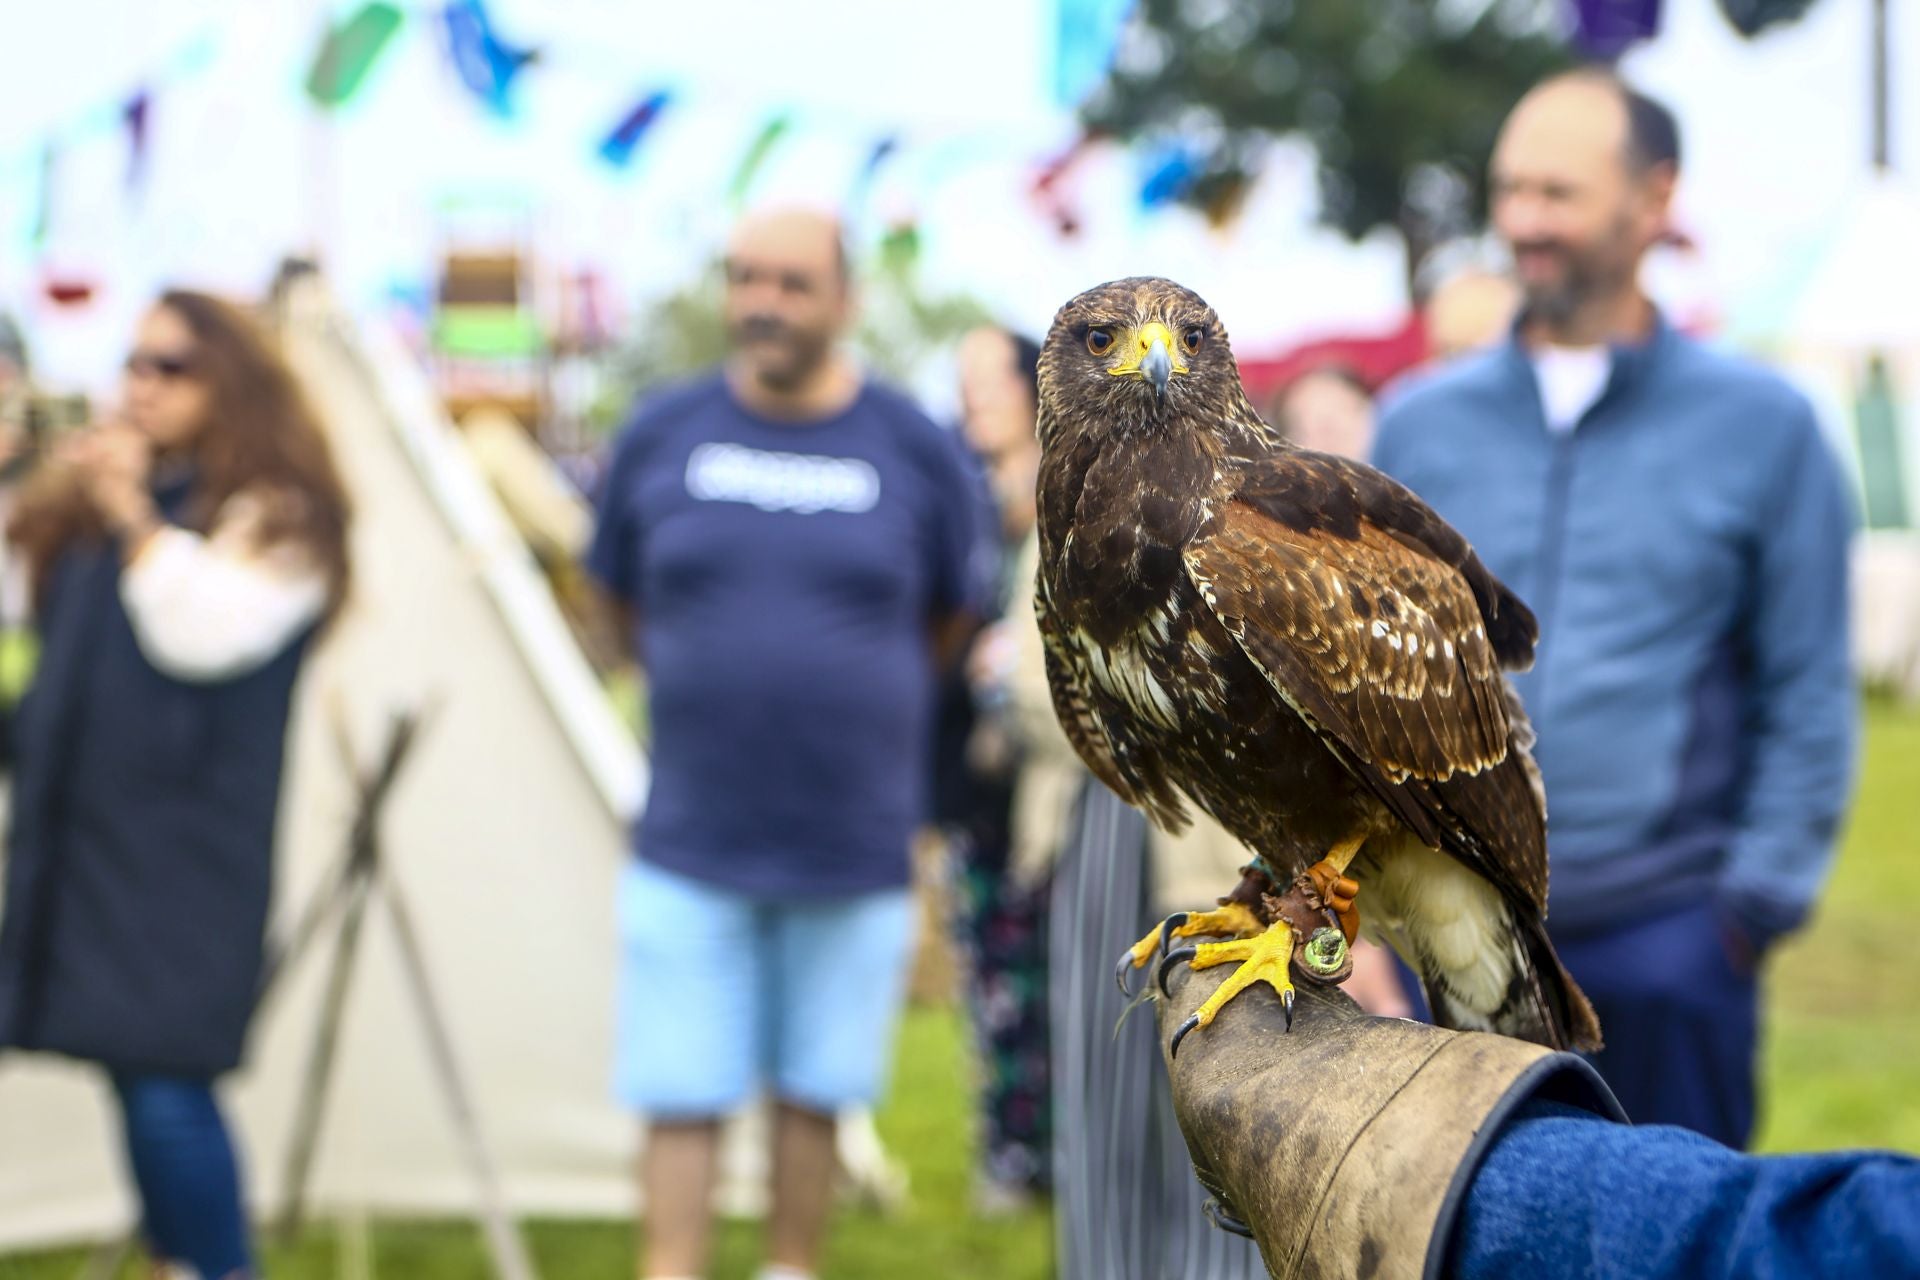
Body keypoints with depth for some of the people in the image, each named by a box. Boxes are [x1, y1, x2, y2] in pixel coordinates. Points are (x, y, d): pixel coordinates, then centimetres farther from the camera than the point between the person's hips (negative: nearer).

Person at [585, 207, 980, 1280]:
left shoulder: (915, 451, -1)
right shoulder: (665, 436, 1)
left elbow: (947, 626, 12)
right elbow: (623, 600, 16)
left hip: (855, 856, 0)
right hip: (691, 852, 0)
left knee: (815, 1097, 11)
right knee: (682, 1100, -1)